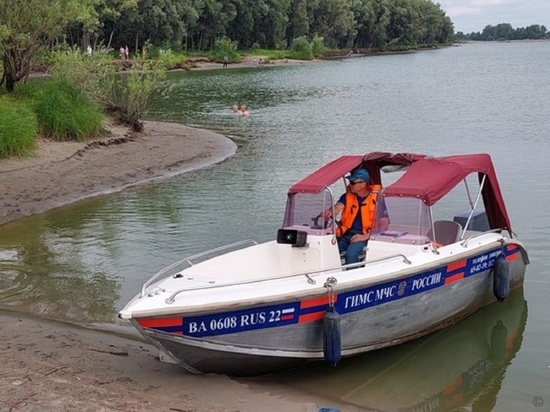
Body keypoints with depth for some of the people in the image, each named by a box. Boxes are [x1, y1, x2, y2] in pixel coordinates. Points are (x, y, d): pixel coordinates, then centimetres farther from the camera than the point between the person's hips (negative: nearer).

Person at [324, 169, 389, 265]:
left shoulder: (376, 199, -2)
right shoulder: (347, 196, 11)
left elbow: (384, 225, -5)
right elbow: (338, 207, -8)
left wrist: (366, 236, -15)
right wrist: (330, 212, -33)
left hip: (363, 236, -4)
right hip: (345, 234, 4)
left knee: (351, 253, -34)